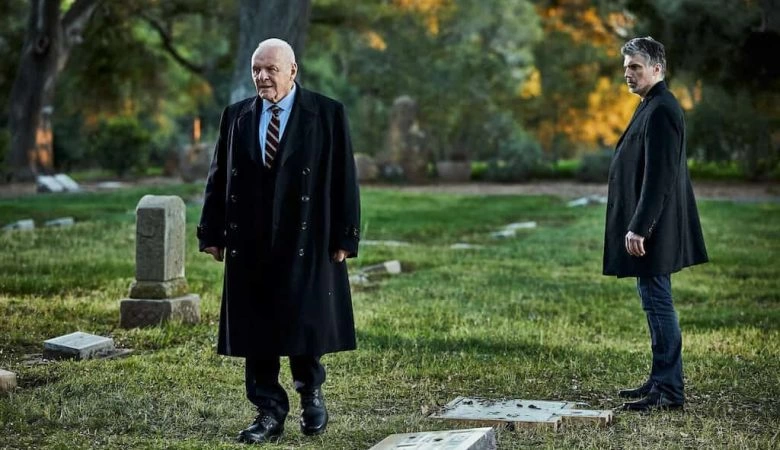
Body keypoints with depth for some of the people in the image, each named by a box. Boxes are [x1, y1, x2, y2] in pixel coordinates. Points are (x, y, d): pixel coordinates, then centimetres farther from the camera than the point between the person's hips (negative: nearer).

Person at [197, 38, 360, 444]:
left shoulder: (327, 115, -2)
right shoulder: (235, 117, 8)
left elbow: (344, 179, -4)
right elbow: (219, 178, 9)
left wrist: (344, 238, -8)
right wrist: (213, 234, 5)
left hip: (305, 242, -3)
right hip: (250, 245, 3)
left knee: (304, 323, 3)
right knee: (256, 332, 4)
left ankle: (311, 394, 27)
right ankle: (270, 412, 13)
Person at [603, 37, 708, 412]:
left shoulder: (660, 110, -17)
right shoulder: (653, 107, 15)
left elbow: (658, 176, -23)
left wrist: (639, 227, -24)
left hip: (651, 230, -11)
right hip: (647, 226, 11)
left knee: (657, 303, -6)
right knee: (655, 303, 15)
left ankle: (669, 391, -2)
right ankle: (661, 380, 24)